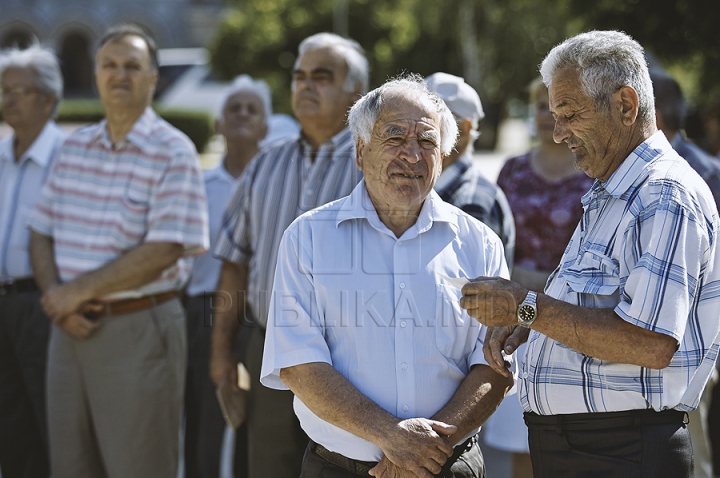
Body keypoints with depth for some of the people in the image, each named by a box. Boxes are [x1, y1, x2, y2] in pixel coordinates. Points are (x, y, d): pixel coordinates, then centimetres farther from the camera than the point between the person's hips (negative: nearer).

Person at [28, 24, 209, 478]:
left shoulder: (173, 152, -8)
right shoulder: (74, 147, 11)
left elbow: (164, 251, -17)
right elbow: (42, 235, 12)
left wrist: (78, 291, -13)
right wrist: (58, 299, -7)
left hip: (139, 329, -6)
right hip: (71, 329, 6)